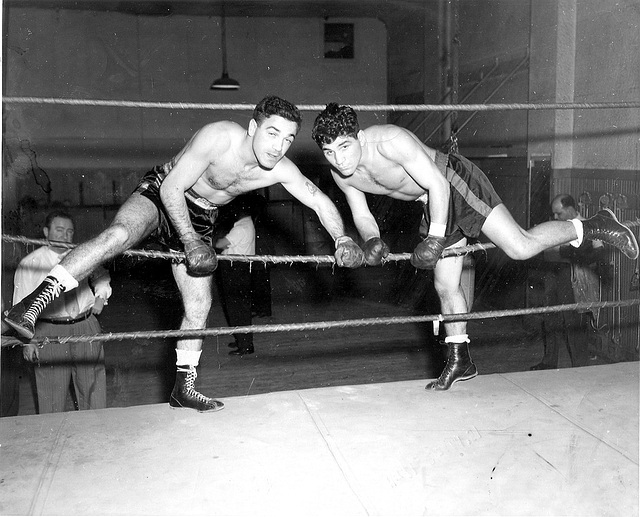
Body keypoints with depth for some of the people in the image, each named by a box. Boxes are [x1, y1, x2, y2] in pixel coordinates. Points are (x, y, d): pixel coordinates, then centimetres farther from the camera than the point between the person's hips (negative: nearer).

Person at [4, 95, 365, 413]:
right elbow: (172, 188, -28)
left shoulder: (282, 170, -18)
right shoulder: (220, 137, -31)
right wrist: (190, 243, -30)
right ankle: (30, 306, -34)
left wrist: (343, 240, -21)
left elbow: (321, 201, -7)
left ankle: (184, 389, 19)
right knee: (118, 235, -36)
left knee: (199, 307, 3)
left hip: (200, 218, 5)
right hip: (161, 194, -5)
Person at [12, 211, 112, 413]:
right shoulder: (29, 263, -4)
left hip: (86, 327, 3)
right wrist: (27, 341, -8)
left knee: (92, 384, 11)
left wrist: (101, 295, 6)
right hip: (50, 332, -3)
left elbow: (101, 275, 26)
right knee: (52, 391, 2)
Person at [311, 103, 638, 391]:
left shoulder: (390, 141, -31)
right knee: (445, 286, 11)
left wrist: (435, 239, -33)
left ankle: (593, 227, 5)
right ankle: (459, 362, 25)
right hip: (433, 203, 7)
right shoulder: (341, 174, -9)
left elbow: (437, 185, -29)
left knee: (521, 247, -19)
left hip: (456, 183, -7)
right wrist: (371, 240, -19)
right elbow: (361, 215, 3)